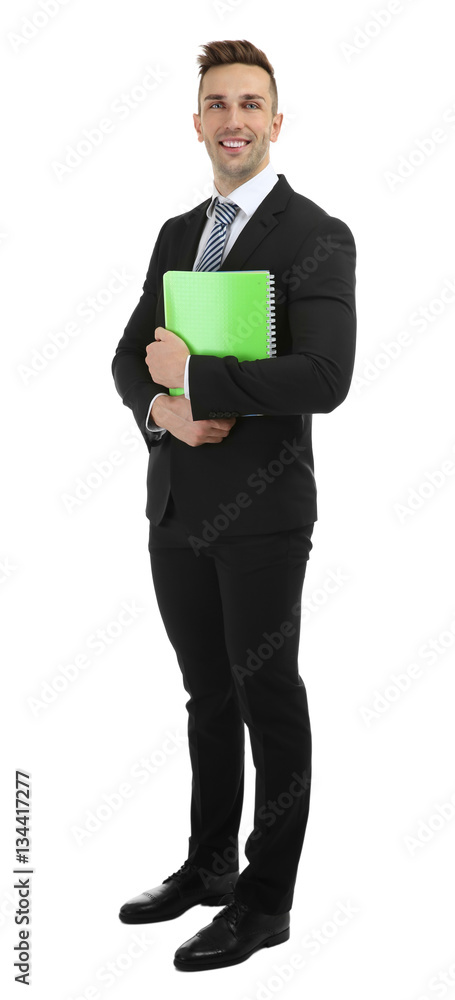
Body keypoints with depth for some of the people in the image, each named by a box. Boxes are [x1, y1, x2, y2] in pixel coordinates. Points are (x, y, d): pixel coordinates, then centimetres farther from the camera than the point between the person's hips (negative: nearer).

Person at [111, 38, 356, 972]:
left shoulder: (317, 237, -9)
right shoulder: (177, 234, 13)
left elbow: (325, 378, -20)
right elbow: (133, 356, 13)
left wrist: (193, 374, -17)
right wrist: (163, 406, -10)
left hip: (262, 510, -6)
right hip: (177, 506, 6)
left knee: (270, 702, 4)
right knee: (209, 696, 17)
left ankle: (266, 901, 17)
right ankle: (209, 865, 33)